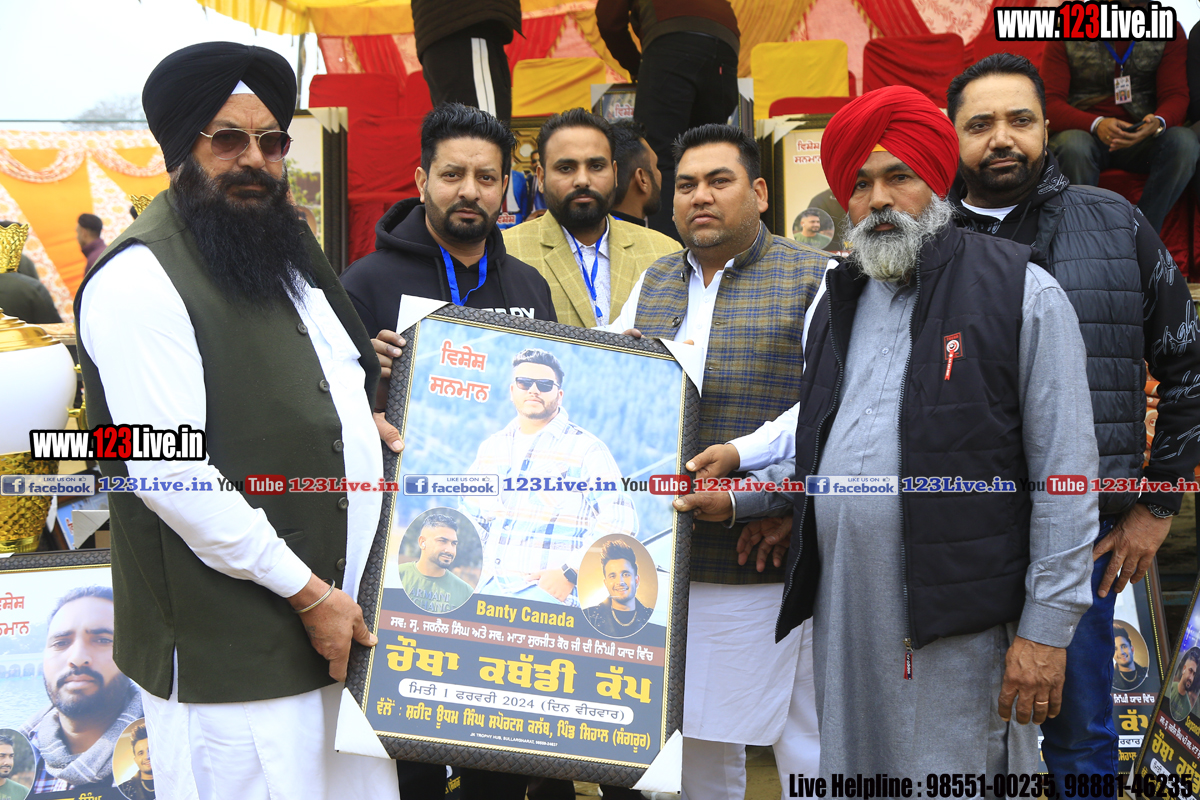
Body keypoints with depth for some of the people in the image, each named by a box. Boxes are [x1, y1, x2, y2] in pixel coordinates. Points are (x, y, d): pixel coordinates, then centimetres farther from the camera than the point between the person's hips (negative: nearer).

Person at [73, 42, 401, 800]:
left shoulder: (286, 245, 15)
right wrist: (306, 591, -16)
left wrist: (366, 421, 9)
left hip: (344, 616, 8)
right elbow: (169, 473, -20)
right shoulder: (140, 277, -13)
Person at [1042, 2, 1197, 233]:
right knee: (1073, 146, -37)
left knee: (1184, 142, -29)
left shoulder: (1168, 30, 3)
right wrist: (1096, 124, -30)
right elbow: (1050, 103, -10)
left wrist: (1158, 123, -27)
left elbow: (1175, 95, -1)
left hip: (1141, 136, 2)